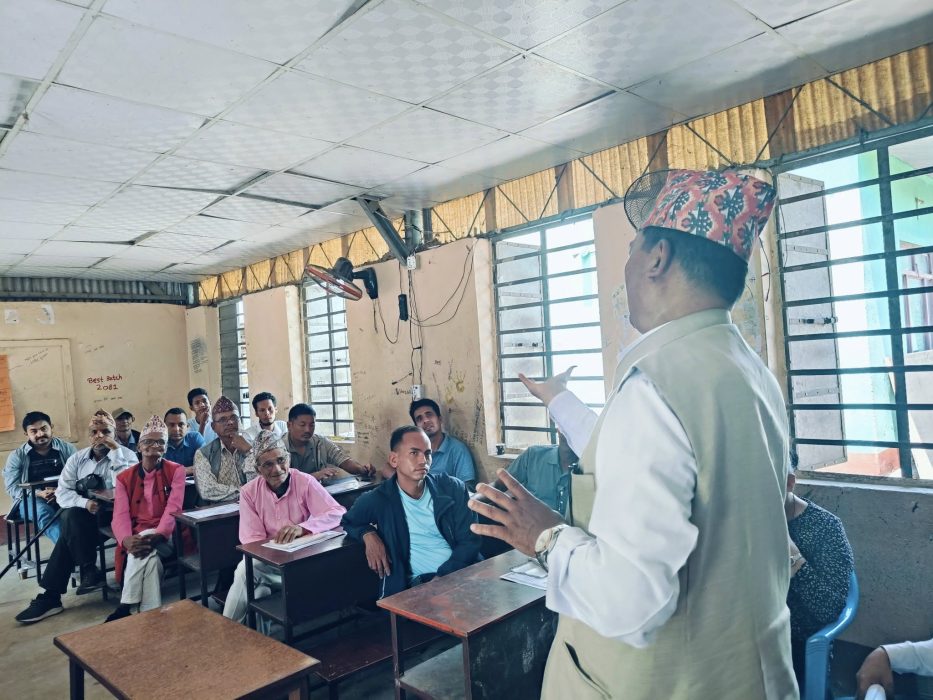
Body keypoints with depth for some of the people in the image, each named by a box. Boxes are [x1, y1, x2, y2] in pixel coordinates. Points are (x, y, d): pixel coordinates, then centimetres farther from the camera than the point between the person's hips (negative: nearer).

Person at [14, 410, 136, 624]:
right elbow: (62, 493, 3)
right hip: (81, 517, 4)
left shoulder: (126, 455, -1)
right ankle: (89, 571, -18)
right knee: (71, 517, -29)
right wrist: (84, 503, -18)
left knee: (70, 529, -26)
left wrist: (115, 450, -19)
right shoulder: (77, 458, 10)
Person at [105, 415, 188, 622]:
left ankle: (125, 608, -24)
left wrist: (155, 536, -30)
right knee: (150, 557, -32)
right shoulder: (124, 478, 10)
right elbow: (120, 515, -4)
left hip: (166, 537, -2)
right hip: (136, 538, 2)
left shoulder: (176, 471, 2)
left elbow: (173, 508, -11)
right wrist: (127, 540, -27)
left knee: (147, 552, -34)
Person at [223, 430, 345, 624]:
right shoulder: (249, 492, -2)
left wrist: (302, 528, -36)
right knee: (245, 569, -28)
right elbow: (252, 540, -8)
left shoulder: (305, 482, -10)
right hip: (268, 561, 2)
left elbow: (339, 513, -20)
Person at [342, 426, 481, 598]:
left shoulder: (452, 488, 2)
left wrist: (443, 577, -14)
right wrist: (368, 534, -1)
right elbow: (348, 521, 22)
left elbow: (469, 542, 2)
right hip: (415, 584, -2)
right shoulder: (378, 499, 1)